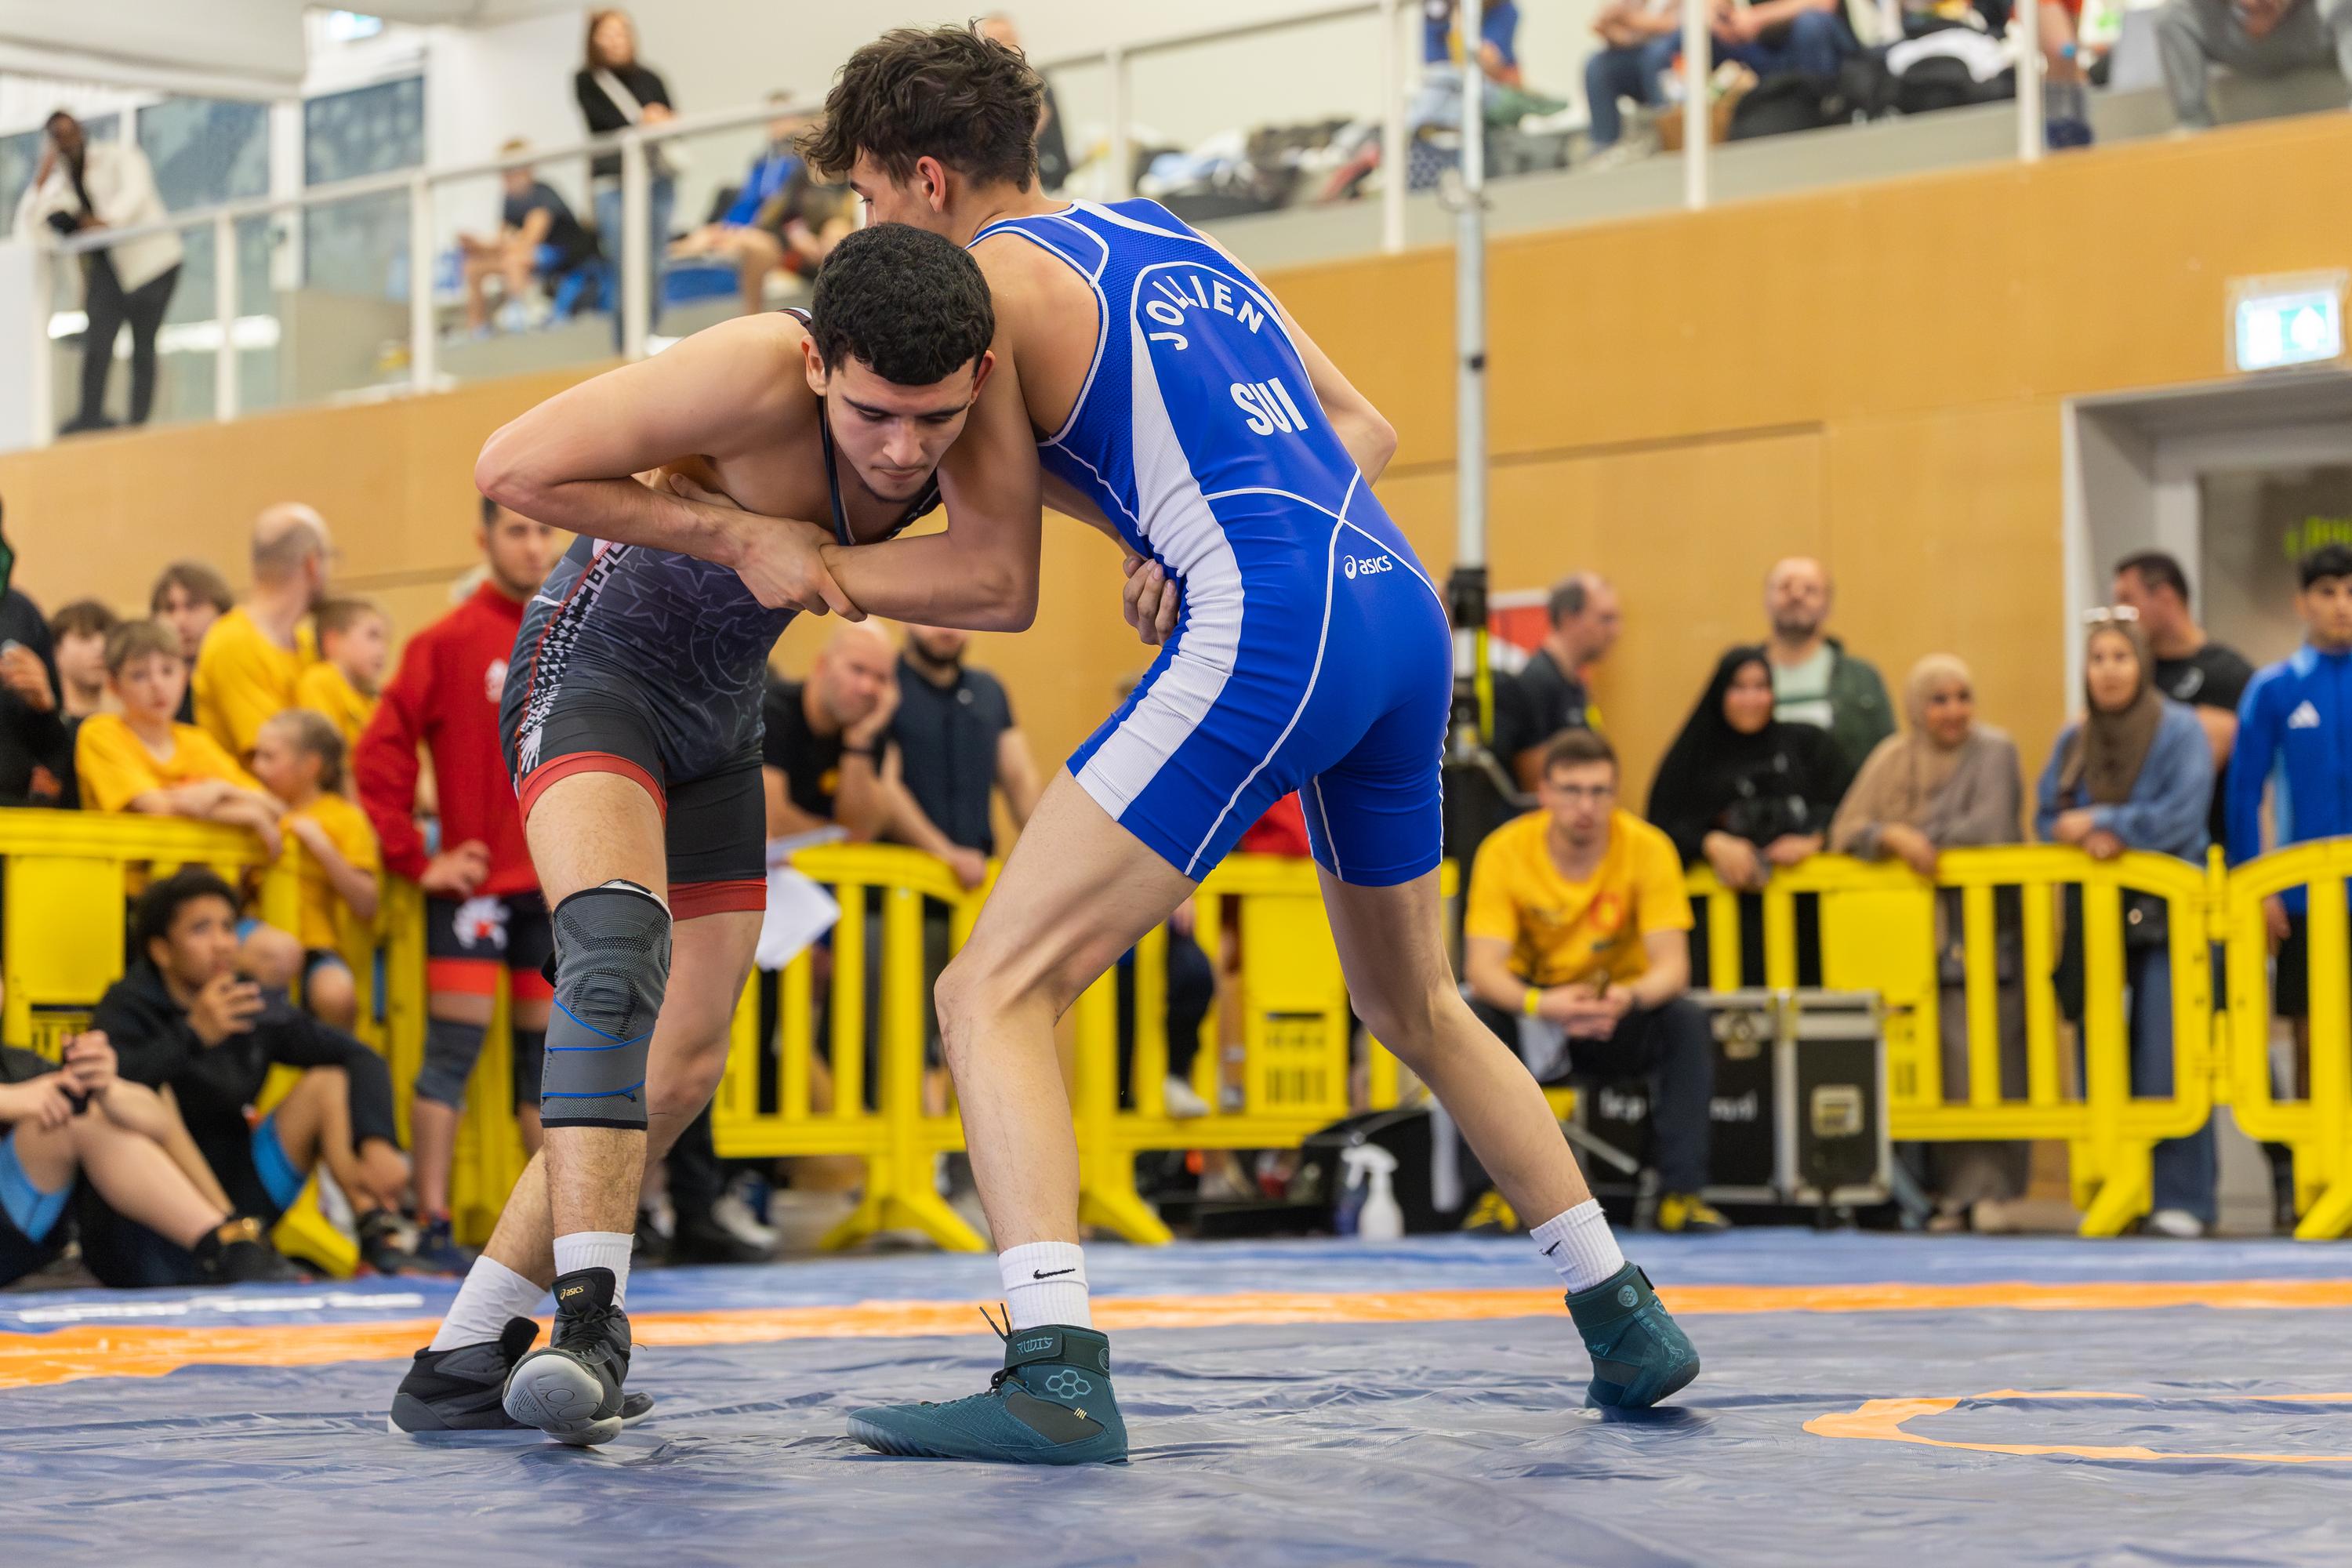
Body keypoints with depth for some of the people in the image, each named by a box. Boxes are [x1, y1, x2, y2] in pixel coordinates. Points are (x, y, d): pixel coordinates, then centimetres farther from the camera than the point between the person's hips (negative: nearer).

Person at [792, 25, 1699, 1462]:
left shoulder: (993, 276, 4)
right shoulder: (1174, 239, 26)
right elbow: (1367, 433, 26)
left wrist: (805, 562, 13)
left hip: (1269, 633, -8)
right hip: (1404, 604, 8)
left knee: (997, 989, -8)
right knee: (1415, 1006, 27)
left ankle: (1058, 1379, -23)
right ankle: (1627, 1321, 29)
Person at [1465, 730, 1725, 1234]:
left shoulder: (1648, 848, -15)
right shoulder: (1504, 851, -16)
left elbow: (1672, 966, -21)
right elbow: (1482, 968, -24)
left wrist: (1630, 998, -45)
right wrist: (1540, 1004, -45)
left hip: (1621, 1020, 0)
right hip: (1532, 1009, 0)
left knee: (1689, 1021, -29)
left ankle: (1681, 1193, -23)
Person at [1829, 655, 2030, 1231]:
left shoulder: (1994, 751, 1)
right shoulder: (1893, 759, 13)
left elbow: (1990, 830, -12)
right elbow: (1845, 832, 5)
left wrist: (1914, 836, -6)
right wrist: (1893, 838, -14)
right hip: (1915, 934, 4)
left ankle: (1989, 1188, -9)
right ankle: (1949, 1189, 1)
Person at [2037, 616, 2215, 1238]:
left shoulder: (2180, 731, -1)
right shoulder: (2072, 740, 13)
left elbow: (2180, 816, -11)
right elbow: (2047, 819, 11)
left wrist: (2099, 824, -9)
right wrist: (2091, 838, -10)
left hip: (2166, 916, -4)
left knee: (2169, 1062, -11)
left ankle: (2182, 1201, -6)